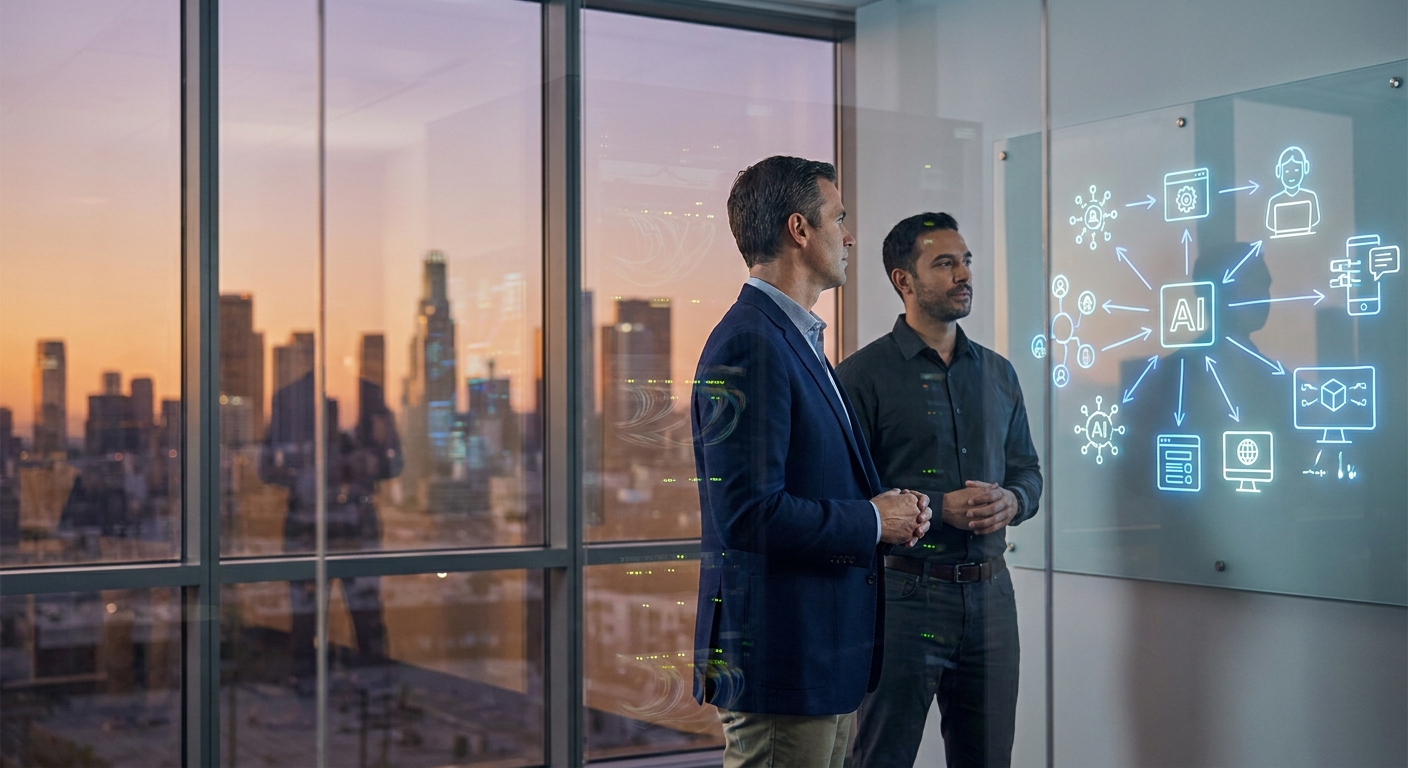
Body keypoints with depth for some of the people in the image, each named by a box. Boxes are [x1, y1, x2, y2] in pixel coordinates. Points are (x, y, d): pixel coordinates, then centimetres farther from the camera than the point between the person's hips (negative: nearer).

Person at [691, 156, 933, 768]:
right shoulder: (749, 344, -17)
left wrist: (888, 506, 5)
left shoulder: (797, 339, 17)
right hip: (779, 660, -10)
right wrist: (873, 522, -13)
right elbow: (749, 513, -25)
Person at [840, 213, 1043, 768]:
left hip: (989, 593, 6)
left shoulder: (998, 373, 14)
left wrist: (1011, 502, -4)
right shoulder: (864, 375, -6)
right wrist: (939, 509, -19)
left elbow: (1027, 469, 19)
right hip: (904, 592, -5)